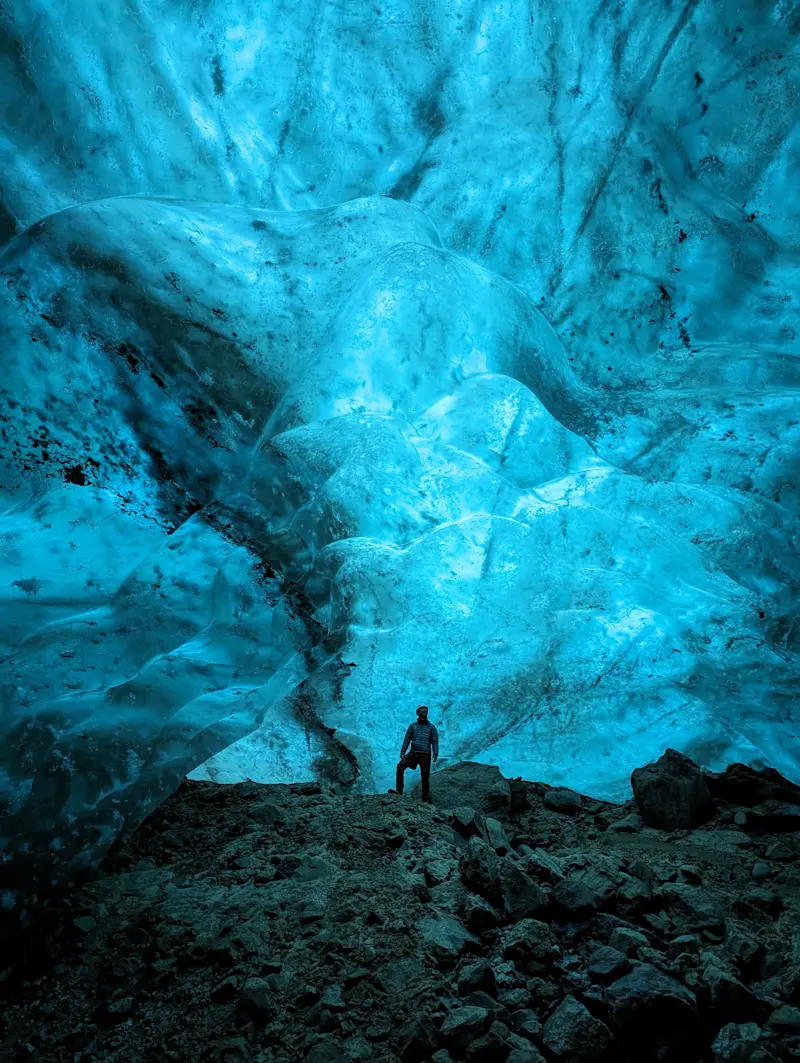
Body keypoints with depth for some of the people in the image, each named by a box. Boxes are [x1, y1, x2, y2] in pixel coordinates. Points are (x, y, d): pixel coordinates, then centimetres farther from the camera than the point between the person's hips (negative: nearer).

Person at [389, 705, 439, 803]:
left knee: (425, 776, -1)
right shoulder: (412, 726, 15)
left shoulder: (431, 727, 11)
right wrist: (402, 752, 1)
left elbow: (435, 741, 4)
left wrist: (435, 754, -9)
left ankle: (426, 797, 12)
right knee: (400, 766, -20)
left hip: (425, 754, -1)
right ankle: (399, 790, -17)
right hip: (413, 753, 1)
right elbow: (407, 739, 12)